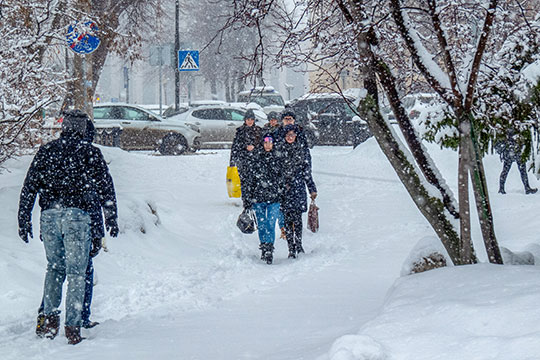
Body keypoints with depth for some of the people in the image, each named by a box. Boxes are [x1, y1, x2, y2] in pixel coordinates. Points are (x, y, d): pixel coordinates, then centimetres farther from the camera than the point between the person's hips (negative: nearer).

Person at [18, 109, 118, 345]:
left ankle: (50, 318, 8)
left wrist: (24, 220, 12)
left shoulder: (46, 150, 13)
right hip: (77, 214, -3)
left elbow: (29, 187, 10)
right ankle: (72, 326, -4)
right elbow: (105, 186, 3)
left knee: (54, 268, 19)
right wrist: (111, 217, 9)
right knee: (76, 272, 1)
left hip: (49, 214, 3)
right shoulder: (90, 152, 5)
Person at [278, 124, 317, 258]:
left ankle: (298, 244, 10)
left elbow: (307, 171, 12)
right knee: (287, 217, -3)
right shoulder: (280, 150, 4)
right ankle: (291, 249, 1)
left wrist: (312, 189, 11)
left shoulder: (301, 150, 8)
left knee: (297, 217, -3)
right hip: (284, 187, -1)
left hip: (298, 187, 1)